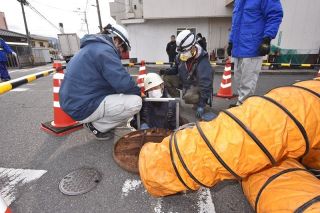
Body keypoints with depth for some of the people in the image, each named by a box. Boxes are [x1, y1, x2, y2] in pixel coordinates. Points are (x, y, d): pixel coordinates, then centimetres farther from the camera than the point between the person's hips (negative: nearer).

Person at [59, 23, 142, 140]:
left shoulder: (91, 47, 17)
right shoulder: (104, 50, -15)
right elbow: (124, 83, -22)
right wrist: (138, 91, -2)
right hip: (84, 107, -10)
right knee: (135, 102, -15)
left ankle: (94, 121, 11)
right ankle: (97, 126, -3)